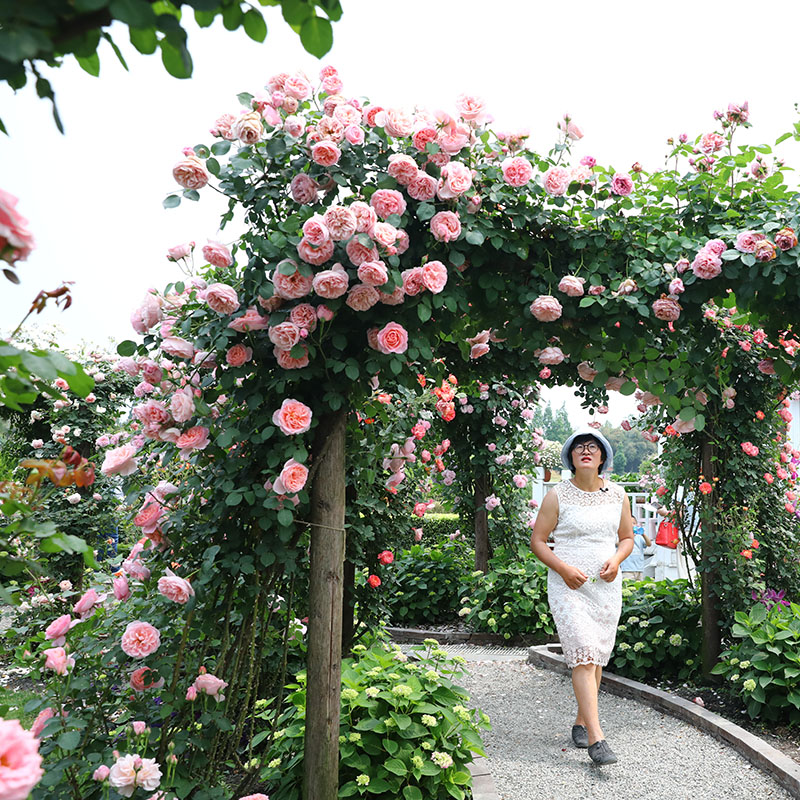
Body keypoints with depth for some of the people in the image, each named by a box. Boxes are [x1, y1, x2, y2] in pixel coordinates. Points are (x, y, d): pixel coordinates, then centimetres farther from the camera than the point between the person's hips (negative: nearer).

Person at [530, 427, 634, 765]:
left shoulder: (617, 495, 7)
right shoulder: (558, 495, -5)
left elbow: (627, 537, 16)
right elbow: (537, 540, -1)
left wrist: (616, 560, -4)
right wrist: (563, 568, -15)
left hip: (606, 586, 4)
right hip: (568, 585, -4)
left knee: (597, 657, 10)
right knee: (583, 654, -13)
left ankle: (581, 721, 28)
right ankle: (596, 738, -12)